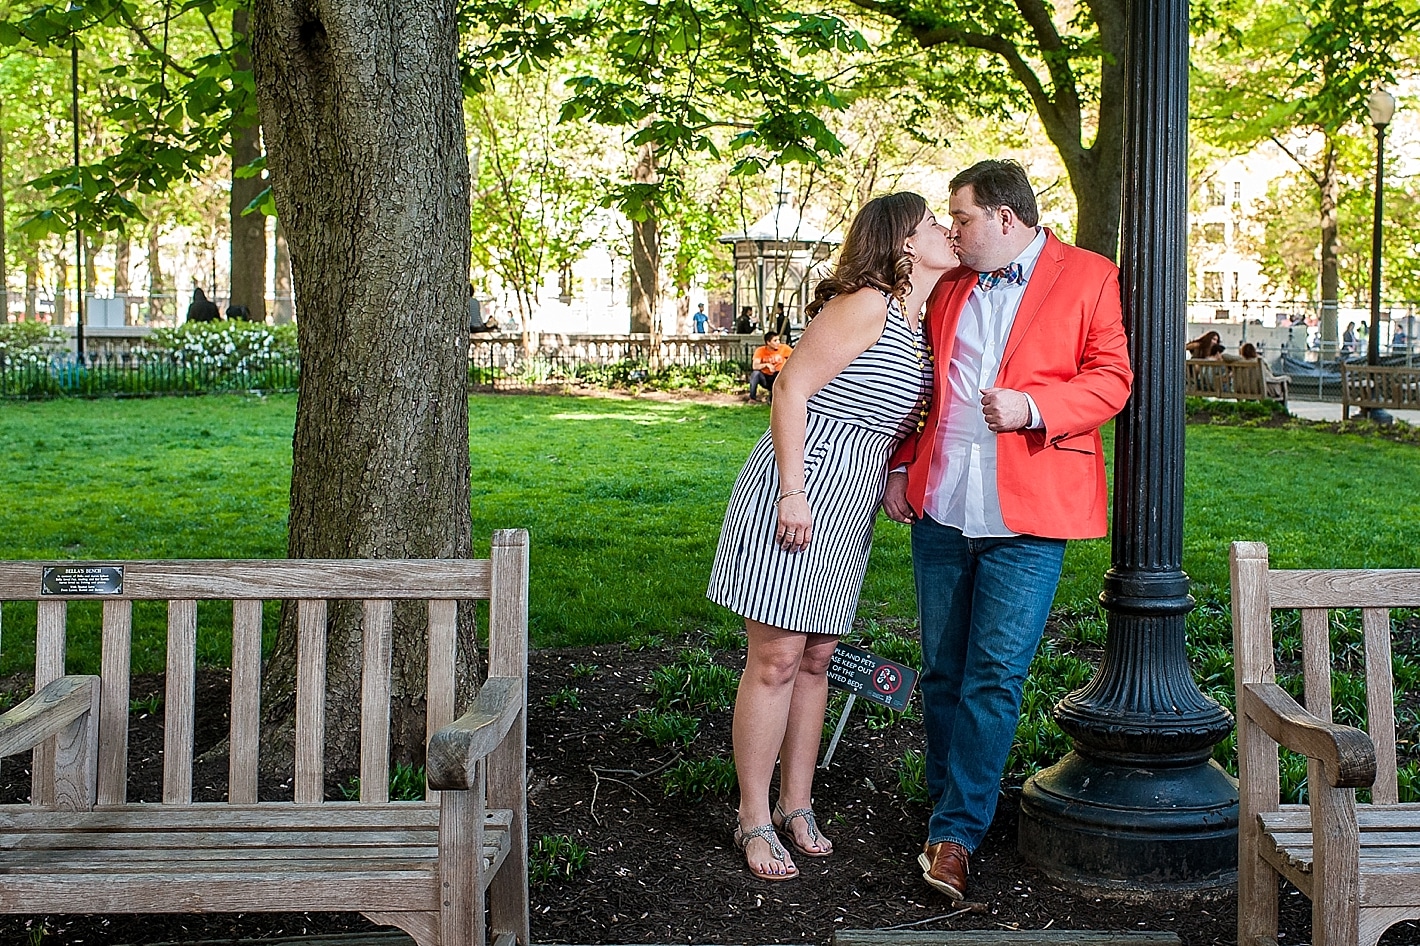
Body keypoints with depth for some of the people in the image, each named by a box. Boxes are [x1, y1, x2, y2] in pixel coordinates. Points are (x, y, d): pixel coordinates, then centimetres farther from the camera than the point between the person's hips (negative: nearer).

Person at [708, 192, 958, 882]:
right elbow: (791, 390, -16)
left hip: (847, 510, 8)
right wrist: (791, 492, -20)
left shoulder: (920, 324, 14)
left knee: (816, 657, 14)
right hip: (799, 491, -8)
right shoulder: (867, 304, -13)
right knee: (776, 660, -2)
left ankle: (796, 806, 25)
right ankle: (754, 819, 9)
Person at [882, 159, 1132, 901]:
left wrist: (1033, 407, -18)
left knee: (994, 675, -7)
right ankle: (947, 808, 25)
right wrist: (902, 466, 14)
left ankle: (955, 834, -1)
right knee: (942, 670, 11)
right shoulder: (948, 285, 16)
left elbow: (1111, 378, -3)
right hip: (940, 506, 5)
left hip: (1025, 513, -5)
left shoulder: (1090, 277, 2)